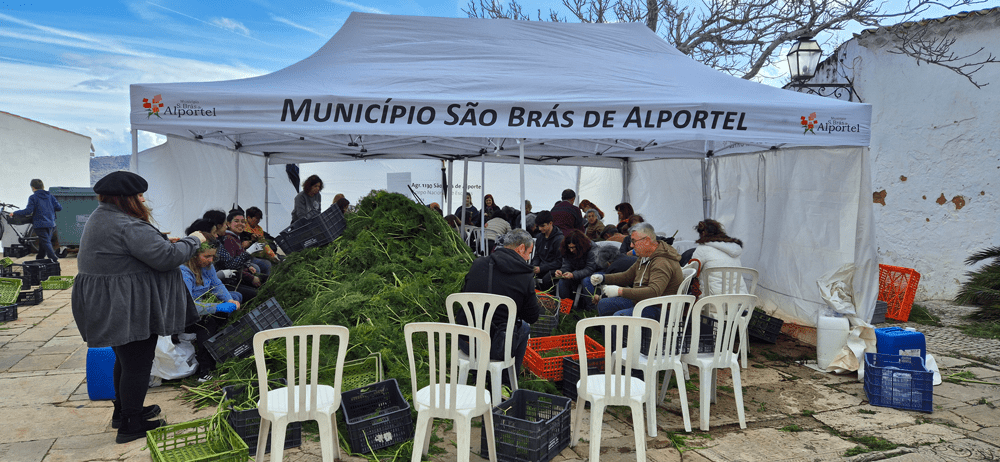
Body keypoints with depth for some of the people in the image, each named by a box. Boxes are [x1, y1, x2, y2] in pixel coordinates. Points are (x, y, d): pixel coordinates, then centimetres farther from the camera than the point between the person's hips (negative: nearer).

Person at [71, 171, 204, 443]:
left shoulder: (100, 219, 11)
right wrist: (193, 241, -11)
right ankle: (130, 426, 13)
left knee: (125, 359, 24)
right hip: (128, 308, -11)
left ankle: (123, 411, 38)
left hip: (104, 305, 11)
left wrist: (162, 240, 10)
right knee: (137, 364, 2)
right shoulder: (128, 226, -23)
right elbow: (167, 257, -25)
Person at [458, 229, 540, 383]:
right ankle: (508, 382, 35)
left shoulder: (478, 263, 0)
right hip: (496, 350, -3)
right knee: (524, 328, 28)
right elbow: (532, 317, 3)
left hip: (465, 343, 3)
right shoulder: (525, 278, -7)